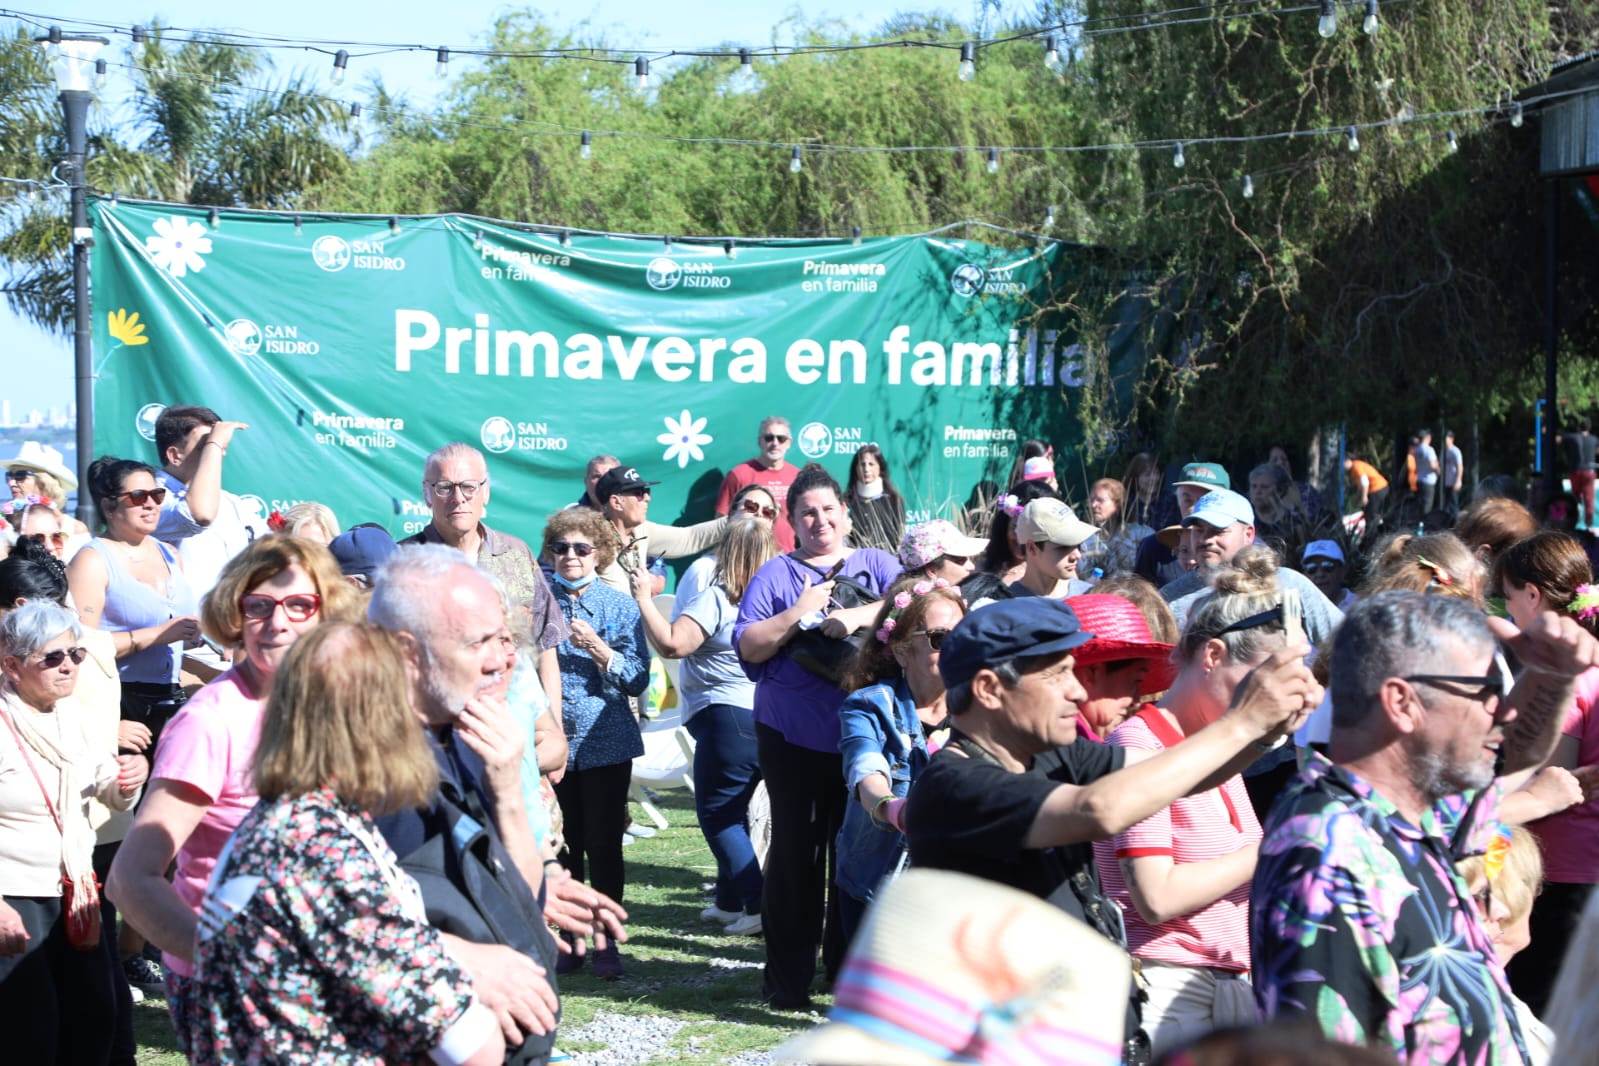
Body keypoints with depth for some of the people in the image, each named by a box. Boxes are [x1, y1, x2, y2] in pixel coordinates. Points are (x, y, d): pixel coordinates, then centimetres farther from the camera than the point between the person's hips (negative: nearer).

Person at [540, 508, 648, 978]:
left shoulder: (620, 606, 0)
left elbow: (638, 679, -6)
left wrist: (599, 650, -19)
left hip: (606, 743, -2)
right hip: (552, 741, 2)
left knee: (604, 843, 0)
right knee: (562, 844, 7)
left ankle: (606, 941, 10)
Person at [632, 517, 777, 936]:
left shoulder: (715, 597, -14)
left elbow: (672, 643, -25)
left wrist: (643, 598, -14)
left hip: (726, 714, -8)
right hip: (765, 714, 8)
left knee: (717, 814, 0)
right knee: (732, 811, 19)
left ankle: (758, 905, -8)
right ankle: (730, 901, 25)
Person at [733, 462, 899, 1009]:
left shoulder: (877, 565, 10)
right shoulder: (775, 574, 8)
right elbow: (747, 645, 0)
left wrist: (859, 615, -21)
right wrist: (799, 613, -11)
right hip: (793, 738, -1)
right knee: (795, 851, 3)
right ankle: (788, 977, 11)